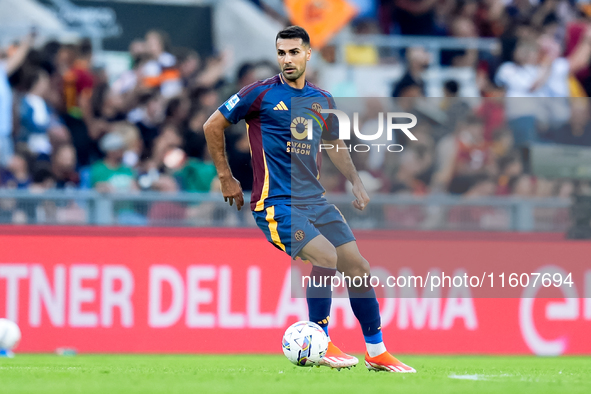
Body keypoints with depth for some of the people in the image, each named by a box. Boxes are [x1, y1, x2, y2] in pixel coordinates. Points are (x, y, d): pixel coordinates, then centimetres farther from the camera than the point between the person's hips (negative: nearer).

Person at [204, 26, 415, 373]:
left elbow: (335, 144, 28)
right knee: (327, 257, -24)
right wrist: (226, 179, 3)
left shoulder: (322, 100, 10)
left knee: (358, 266, 0)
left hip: (314, 199, 6)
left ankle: (377, 353, 13)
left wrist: (356, 182, 16)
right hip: (276, 202, -6)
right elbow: (213, 126, 1)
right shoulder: (262, 93, -6)